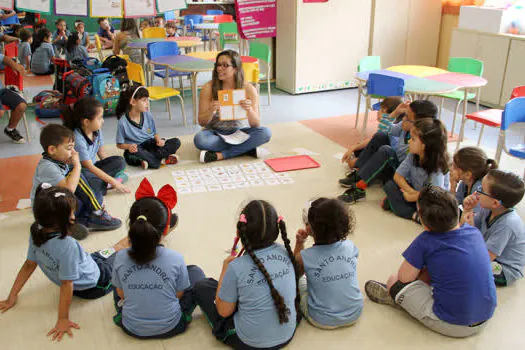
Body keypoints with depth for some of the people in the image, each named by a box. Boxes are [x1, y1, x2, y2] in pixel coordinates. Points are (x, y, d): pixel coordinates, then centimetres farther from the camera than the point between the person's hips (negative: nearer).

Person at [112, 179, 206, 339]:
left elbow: (121, 294, -2)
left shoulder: (121, 258, -17)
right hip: (170, 328, -2)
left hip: (132, 329, 2)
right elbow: (179, 295, -7)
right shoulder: (176, 259, -22)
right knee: (196, 272, 17)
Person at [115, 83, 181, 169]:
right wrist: (128, 146, -26)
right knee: (133, 153, -41)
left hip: (150, 145, 5)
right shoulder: (123, 122, -11)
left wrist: (159, 139, -12)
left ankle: (149, 159, -24)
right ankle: (161, 160, -21)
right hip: (136, 149, -5)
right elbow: (119, 144, -4)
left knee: (176, 142, -13)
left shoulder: (148, 115, 1)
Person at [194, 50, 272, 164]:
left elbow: (256, 125, -11)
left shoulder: (248, 89, -10)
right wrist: (211, 111, -30)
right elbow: (202, 122, -9)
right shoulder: (208, 88, -11)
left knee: (265, 132, -26)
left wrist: (249, 110, -33)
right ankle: (246, 149, -20)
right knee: (199, 139, -33)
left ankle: (220, 155, -24)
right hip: (216, 133, 0)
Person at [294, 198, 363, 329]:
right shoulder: (351, 247, -11)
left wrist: (299, 243, -2)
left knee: (299, 280, 18)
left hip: (323, 321, -3)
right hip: (354, 315, 3)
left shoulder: (304, 257, -19)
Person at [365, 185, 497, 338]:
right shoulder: (474, 232, -2)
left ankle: (393, 296, 35)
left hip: (454, 326, -6)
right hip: (487, 318, 7)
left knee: (394, 280, 5)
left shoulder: (425, 242, -20)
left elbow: (404, 277, -9)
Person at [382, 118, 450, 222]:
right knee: (389, 185, -14)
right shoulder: (413, 156, -10)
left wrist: (413, 197, -18)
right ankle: (413, 214, -25)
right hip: (415, 193, 6)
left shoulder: (437, 166, -26)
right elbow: (398, 176, -6)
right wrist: (411, 191, -22)